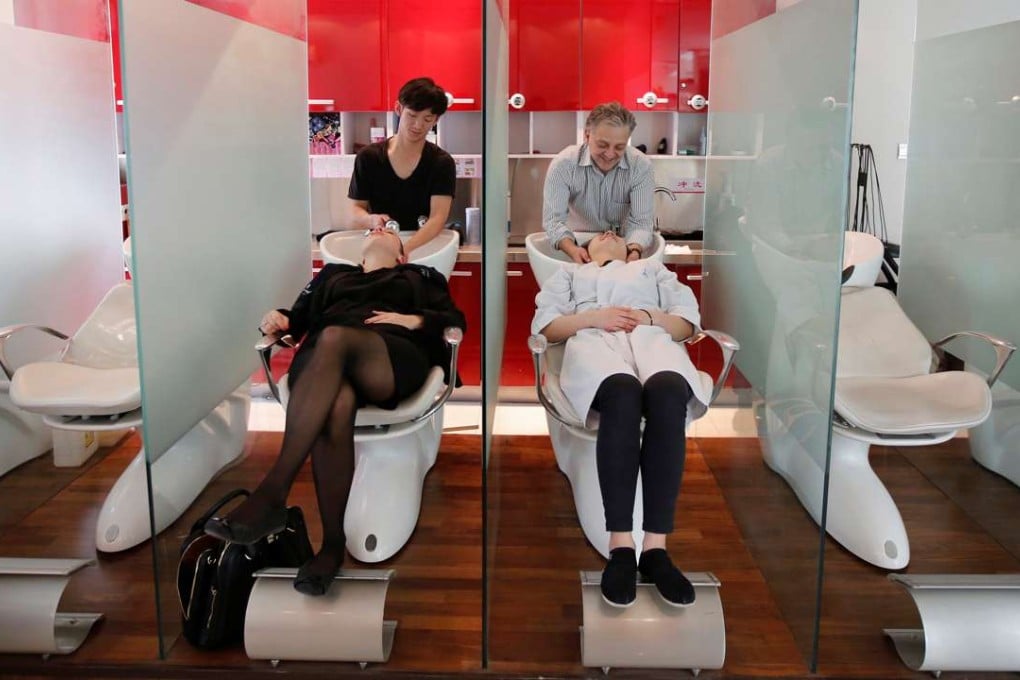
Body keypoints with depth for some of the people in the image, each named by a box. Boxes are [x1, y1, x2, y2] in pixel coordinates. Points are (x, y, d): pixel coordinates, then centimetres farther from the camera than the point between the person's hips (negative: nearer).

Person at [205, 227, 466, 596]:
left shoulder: (420, 277, 34)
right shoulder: (332, 274, 39)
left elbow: (456, 320, 20)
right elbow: (300, 316, 27)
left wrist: (414, 320, 0)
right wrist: (280, 318, 3)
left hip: (397, 357, -1)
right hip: (321, 363, 2)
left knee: (334, 338, -39)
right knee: (336, 406, -39)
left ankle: (272, 493, -46)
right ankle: (332, 544, -43)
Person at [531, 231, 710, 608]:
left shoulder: (653, 268, 39)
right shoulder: (569, 273, 37)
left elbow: (688, 323, 22)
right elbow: (545, 326, 18)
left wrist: (648, 316, 1)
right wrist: (593, 317, 0)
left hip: (652, 339, 1)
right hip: (594, 340, -1)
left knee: (667, 392, -39)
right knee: (623, 393, -41)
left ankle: (655, 546, -44)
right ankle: (621, 545, -44)